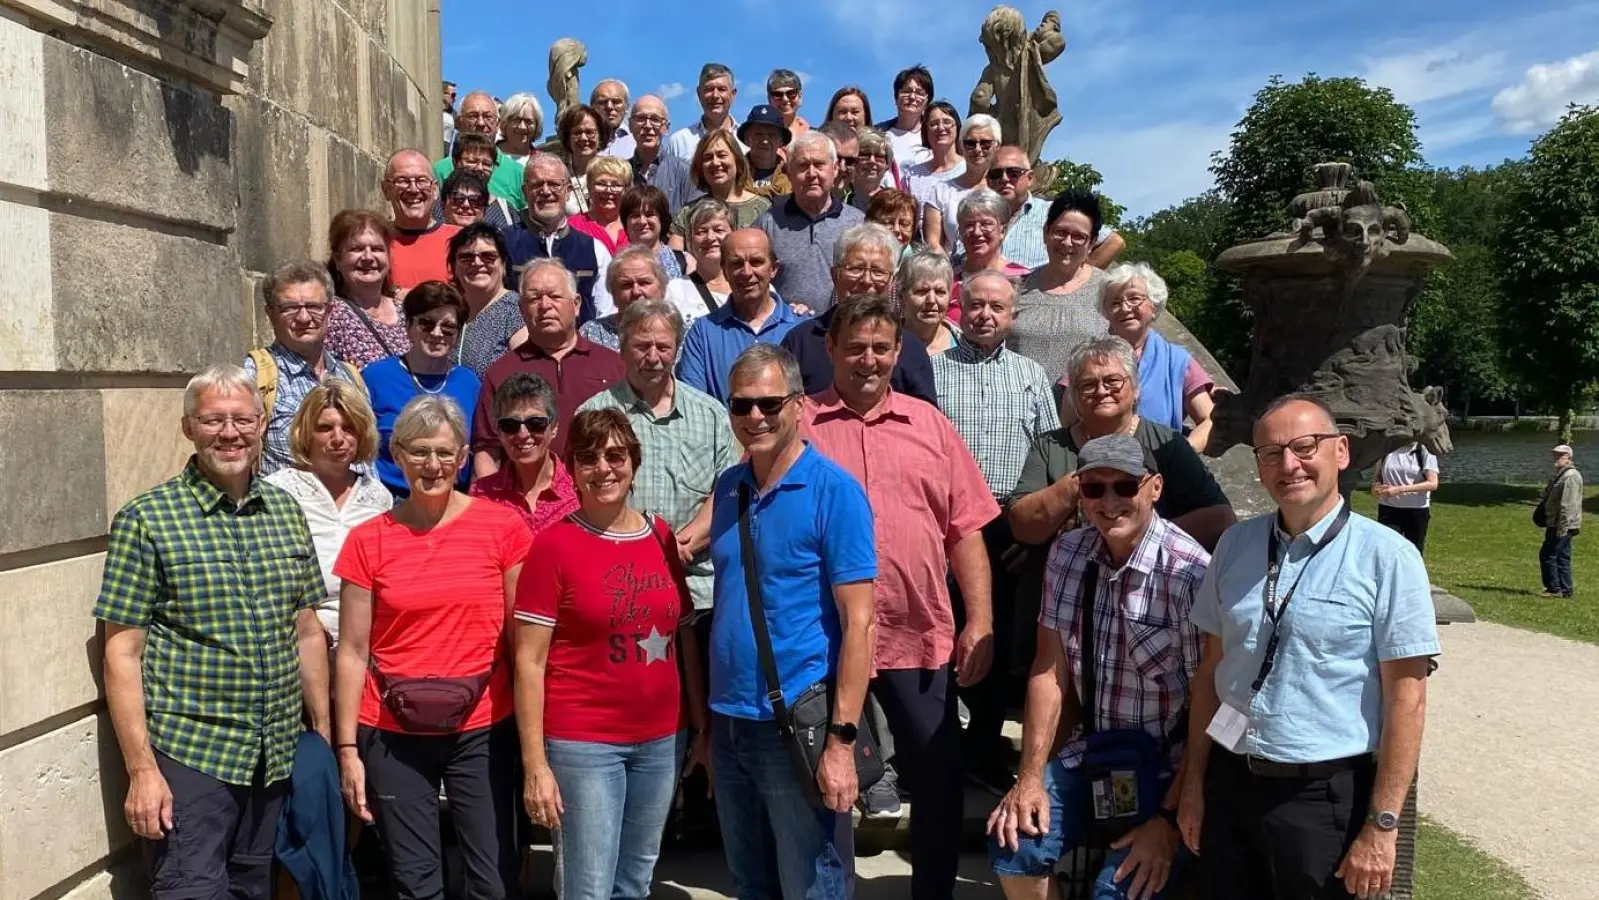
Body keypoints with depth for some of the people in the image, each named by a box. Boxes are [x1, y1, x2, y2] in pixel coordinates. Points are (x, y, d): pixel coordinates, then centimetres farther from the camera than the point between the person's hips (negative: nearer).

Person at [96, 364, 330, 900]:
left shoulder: (285, 511, 8)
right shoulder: (146, 520, -7)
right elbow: (122, 653, -8)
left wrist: (324, 735, 11)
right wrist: (141, 770, -12)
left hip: (278, 755, 5)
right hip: (188, 755, -5)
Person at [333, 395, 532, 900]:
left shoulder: (503, 528, -3)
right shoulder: (368, 541, 0)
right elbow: (352, 651, 2)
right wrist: (348, 749, 0)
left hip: (484, 730, -1)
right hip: (393, 735, 1)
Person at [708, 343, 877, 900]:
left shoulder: (833, 491, -12)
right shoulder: (728, 487, 7)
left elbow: (858, 622, -14)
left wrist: (842, 739, -18)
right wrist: (710, 716, 11)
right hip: (730, 722, 6)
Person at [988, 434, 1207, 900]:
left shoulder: (1190, 573, -21)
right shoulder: (1067, 553, -1)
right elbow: (1049, 669, 2)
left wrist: (1171, 816, -17)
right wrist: (1031, 774, -1)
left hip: (1168, 765, -5)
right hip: (1091, 750, 6)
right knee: (1013, 845, -7)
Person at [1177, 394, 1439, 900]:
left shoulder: (1387, 558, -10)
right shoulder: (1234, 546, 4)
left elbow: (1406, 699, -11)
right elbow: (1211, 670, 8)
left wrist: (1382, 825, -13)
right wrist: (1194, 785, 9)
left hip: (1328, 796, -4)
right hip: (1229, 783, 4)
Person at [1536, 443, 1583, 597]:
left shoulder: (1571, 476, -17)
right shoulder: (1561, 474, 17)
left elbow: (1568, 505, -23)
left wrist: (1562, 527, -25)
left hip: (1563, 525, -11)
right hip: (1556, 524, 11)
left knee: (1547, 555, -9)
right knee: (1562, 557, 13)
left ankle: (1554, 589, -3)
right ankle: (1565, 589, 17)